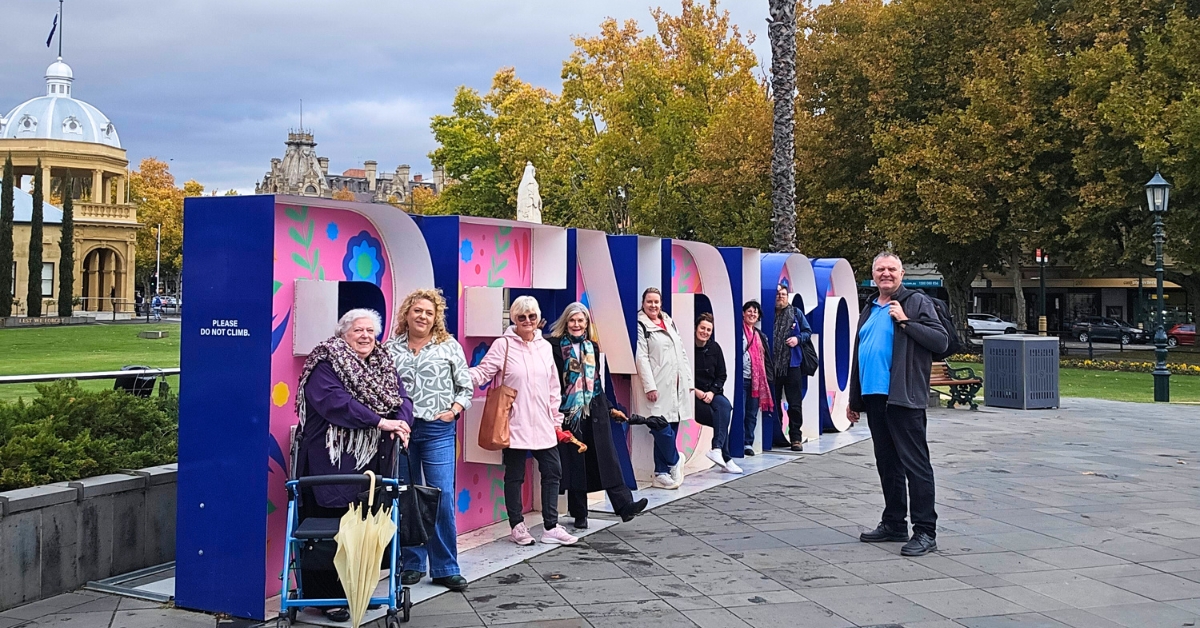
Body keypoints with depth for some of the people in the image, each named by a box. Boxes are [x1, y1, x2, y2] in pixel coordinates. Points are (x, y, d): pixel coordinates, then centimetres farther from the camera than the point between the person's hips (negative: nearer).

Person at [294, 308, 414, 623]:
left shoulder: (384, 366, 18)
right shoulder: (326, 365, -5)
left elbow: (401, 398, 8)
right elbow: (336, 402, -19)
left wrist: (401, 423, -14)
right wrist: (380, 422, -22)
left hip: (373, 462, 6)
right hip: (332, 463, -6)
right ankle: (327, 596, 6)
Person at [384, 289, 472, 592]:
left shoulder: (449, 346, 6)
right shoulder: (390, 348, 8)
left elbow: (465, 387, 8)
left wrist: (454, 410, -6)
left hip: (438, 430, -1)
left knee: (442, 497, -6)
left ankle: (445, 567, 4)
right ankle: (412, 564, 18)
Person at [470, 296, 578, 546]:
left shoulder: (545, 346, 10)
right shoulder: (503, 345, -5)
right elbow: (482, 373, -9)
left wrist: (556, 417, 15)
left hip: (543, 425, 5)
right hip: (515, 424, -5)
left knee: (552, 472, 8)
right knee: (514, 476, 5)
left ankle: (551, 527, 18)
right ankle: (517, 526, 19)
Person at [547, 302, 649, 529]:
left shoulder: (592, 347, 13)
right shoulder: (556, 346, -2)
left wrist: (610, 407, 16)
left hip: (595, 412, 4)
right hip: (568, 412, -3)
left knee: (606, 458, -3)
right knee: (574, 462, 2)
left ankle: (624, 505, -9)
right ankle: (579, 514, 11)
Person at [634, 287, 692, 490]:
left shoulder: (669, 322, 18)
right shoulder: (641, 326, -3)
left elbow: (682, 353, 20)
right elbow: (641, 358, -11)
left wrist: (688, 379, 13)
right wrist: (649, 386, -17)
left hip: (676, 385, 7)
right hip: (659, 386, -7)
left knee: (671, 427, 6)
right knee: (662, 428, -13)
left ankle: (662, 472, 12)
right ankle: (674, 462, 9)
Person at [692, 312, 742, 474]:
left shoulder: (714, 348, 8)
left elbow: (721, 375, 10)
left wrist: (712, 392, -7)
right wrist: (695, 391, -16)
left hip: (712, 393, 5)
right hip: (692, 394, -4)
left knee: (725, 406, -29)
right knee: (722, 417, -25)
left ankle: (717, 449, -33)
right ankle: (726, 458, -22)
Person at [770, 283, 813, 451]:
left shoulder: (796, 313, 5)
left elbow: (808, 331, 11)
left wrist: (798, 338, -6)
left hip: (792, 364, 0)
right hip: (772, 365, 0)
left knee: (795, 403, 1)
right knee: (774, 402, 8)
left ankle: (796, 437, 7)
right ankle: (776, 436, 18)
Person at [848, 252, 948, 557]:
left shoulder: (917, 302, -2)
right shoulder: (869, 310, 19)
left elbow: (941, 340, -12)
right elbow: (858, 356, 23)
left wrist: (905, 321, -17)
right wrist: (854, 400, 22)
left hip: (903, 398, -8)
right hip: (874, 396, 8)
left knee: (915, 463, -7)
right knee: (887, 464, 14)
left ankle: (925, 531, -4)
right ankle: (894, 524, 24)